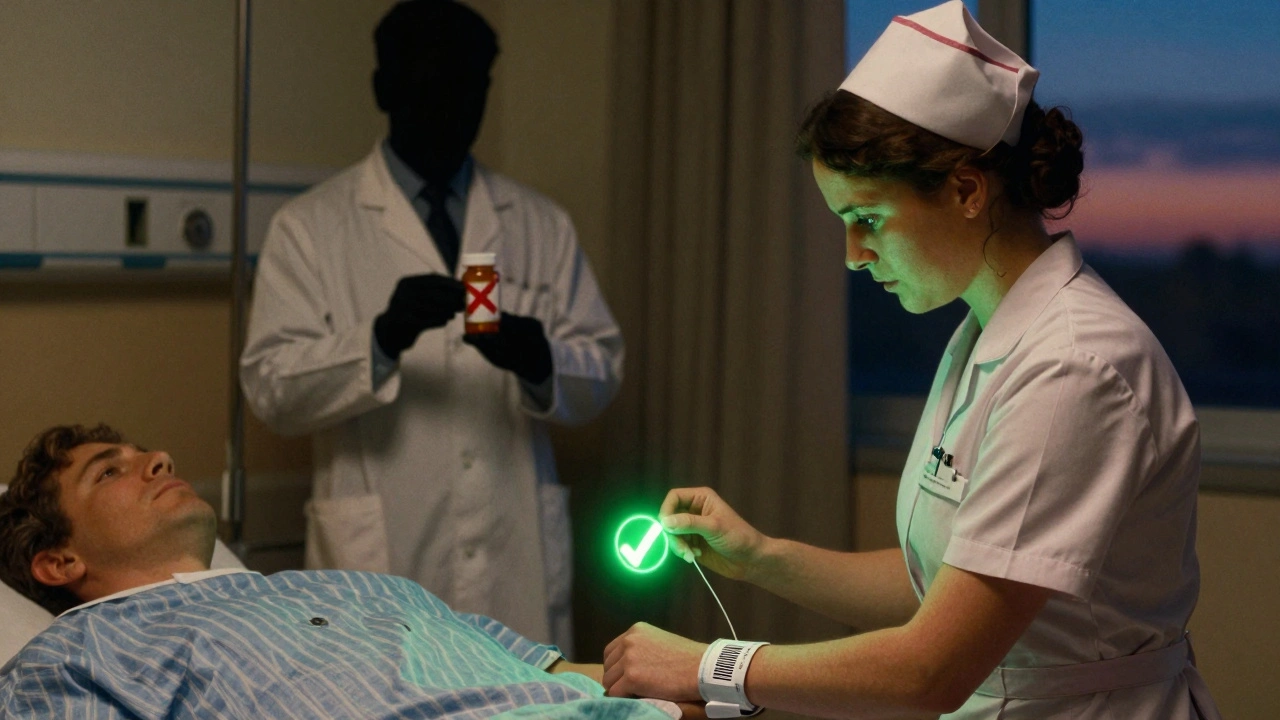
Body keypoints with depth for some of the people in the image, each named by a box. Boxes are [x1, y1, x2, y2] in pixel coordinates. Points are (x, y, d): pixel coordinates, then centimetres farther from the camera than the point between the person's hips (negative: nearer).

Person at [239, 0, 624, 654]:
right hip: (381, 562, -2)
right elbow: (272, 386, -5)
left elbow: (601, 369, 8)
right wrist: (380, 339, -23)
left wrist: (540, 360, -15)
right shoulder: (311, 226, 3)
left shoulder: (541, 225, 11)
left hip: (518, 557, 3)